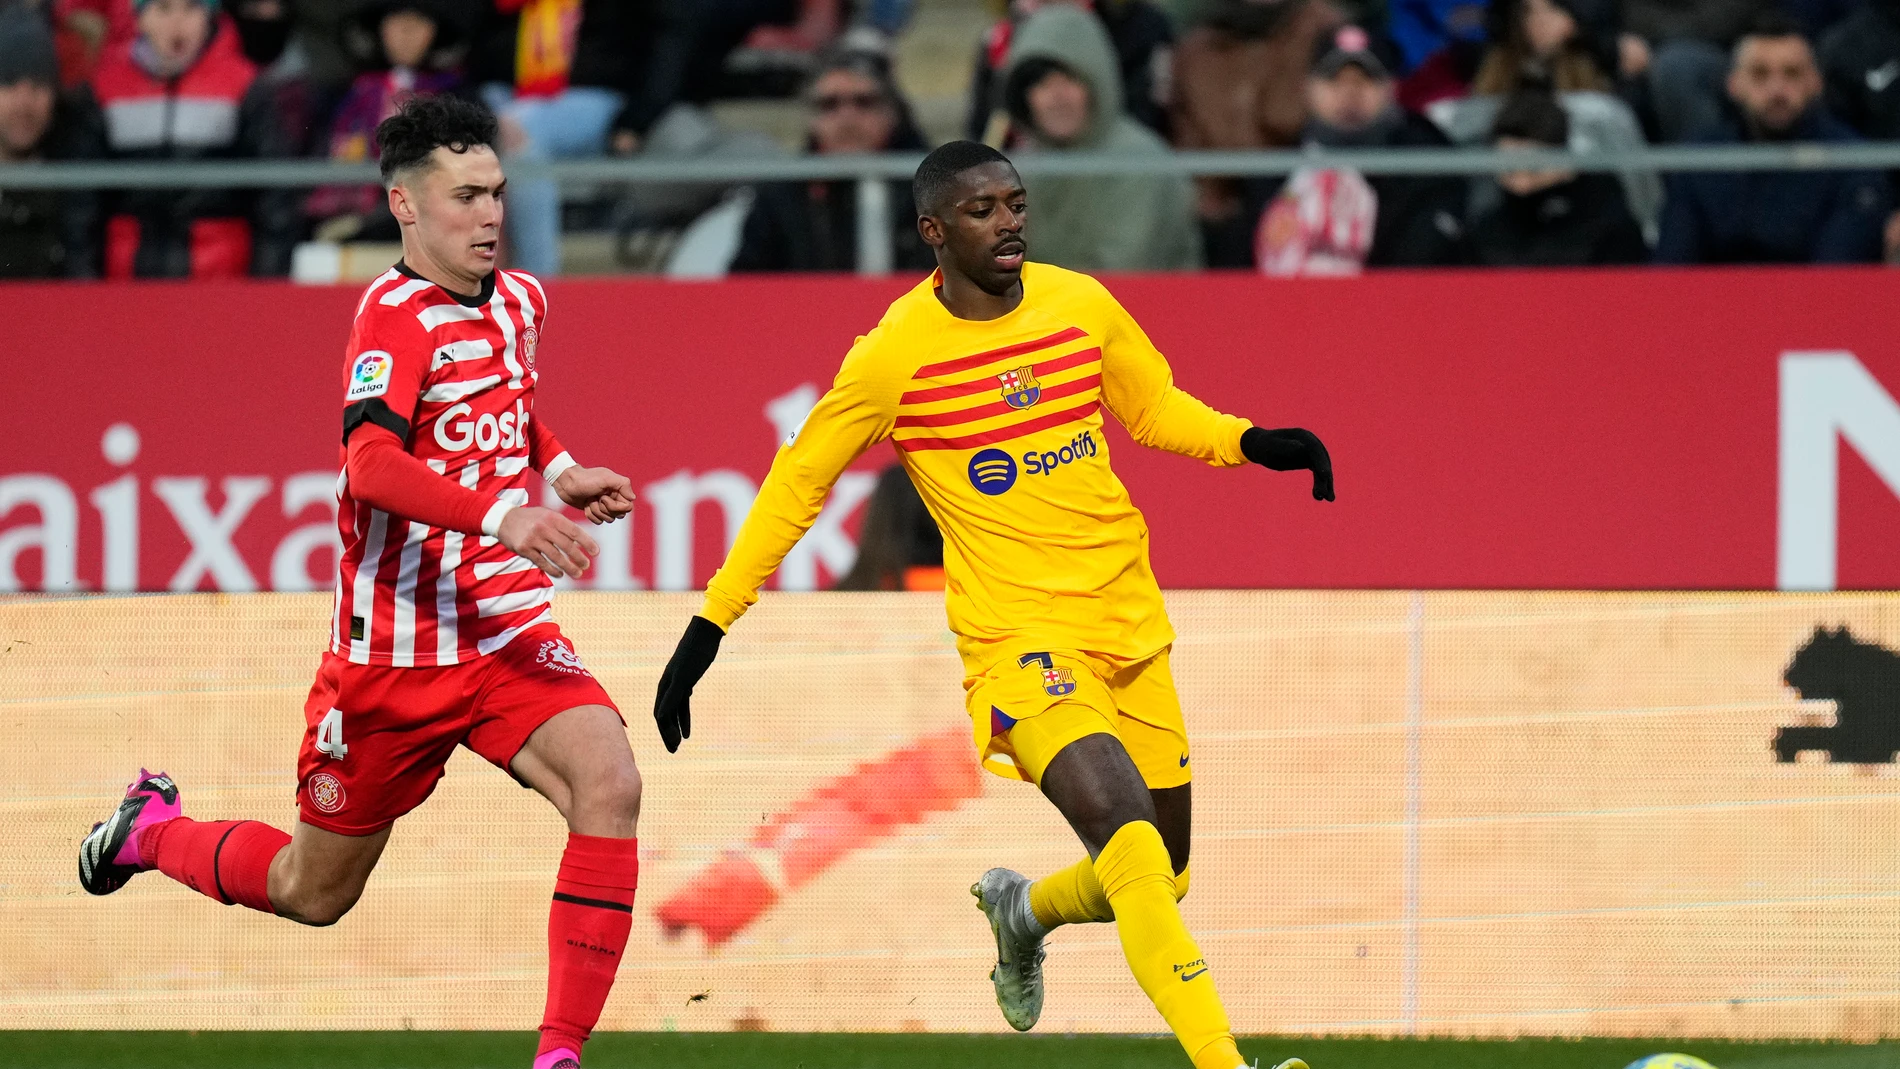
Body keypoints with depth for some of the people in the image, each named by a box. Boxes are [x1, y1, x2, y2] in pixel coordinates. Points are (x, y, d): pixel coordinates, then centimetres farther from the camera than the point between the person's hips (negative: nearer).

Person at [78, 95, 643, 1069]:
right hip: (391, 655, -5)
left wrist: (560, 473, 11)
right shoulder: (397, 315, -16)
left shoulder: (518, 303, 8)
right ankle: (151, 830, 43)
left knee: (609, 786, -23)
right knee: (315, 891, 11)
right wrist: (501, 515, -45)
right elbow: (371, 464, -33)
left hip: (505, 635, 5)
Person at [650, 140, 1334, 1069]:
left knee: (1159, 878, 11)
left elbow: (1154, 408, 19)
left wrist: (1252, 443, 0)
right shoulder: (894, 354, -9)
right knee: (1130, 841, -25)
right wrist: (710, 626, 1)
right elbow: (797, 482, 2)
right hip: (1019, 635, -5)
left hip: (1130, 626, 5)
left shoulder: (1080, 304, 2)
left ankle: (1022, 913, 42)